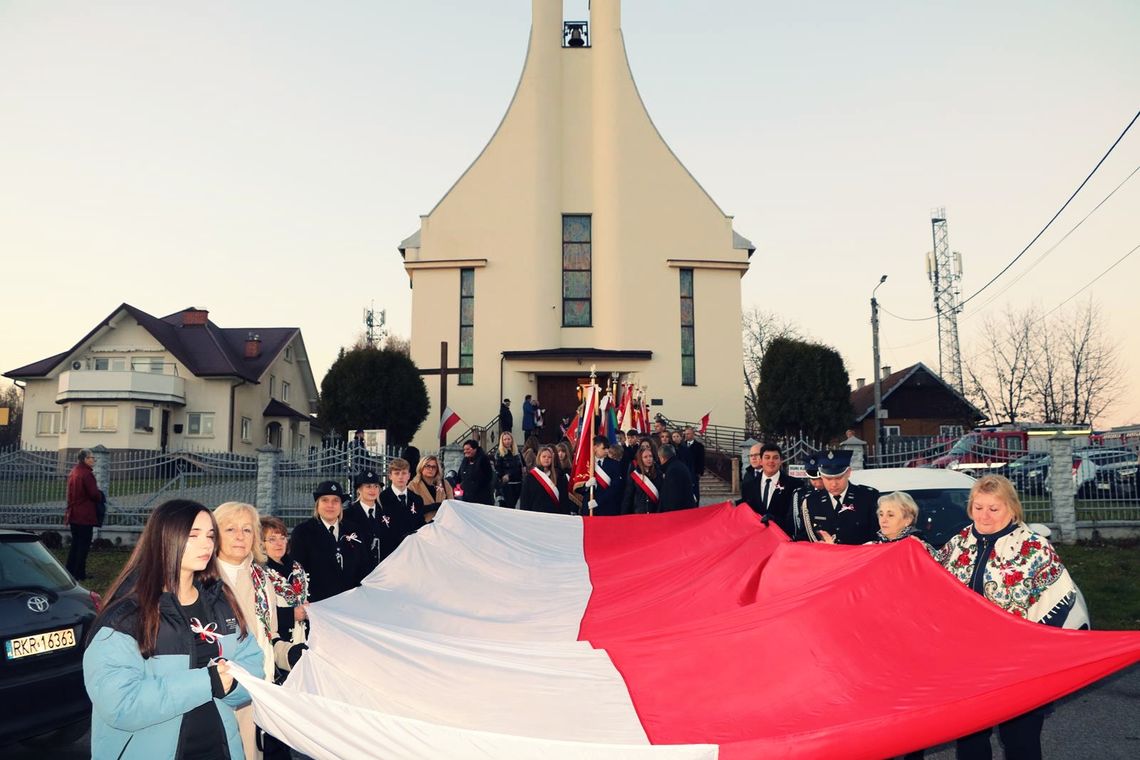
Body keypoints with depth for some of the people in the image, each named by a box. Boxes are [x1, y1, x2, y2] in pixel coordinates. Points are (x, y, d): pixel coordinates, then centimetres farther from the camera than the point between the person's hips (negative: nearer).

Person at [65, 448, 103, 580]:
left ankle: (70, 571, 20)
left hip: (73, 514, 9)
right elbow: (94, 494, -17)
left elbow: (70, 493, 19)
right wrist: (100, 496, 3)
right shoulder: (87, 474, -17)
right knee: (84, 545, -1)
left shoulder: (73, 472, 11)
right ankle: (79, 574, 2)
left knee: (75, 543, 16)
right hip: (85, 515, -9)